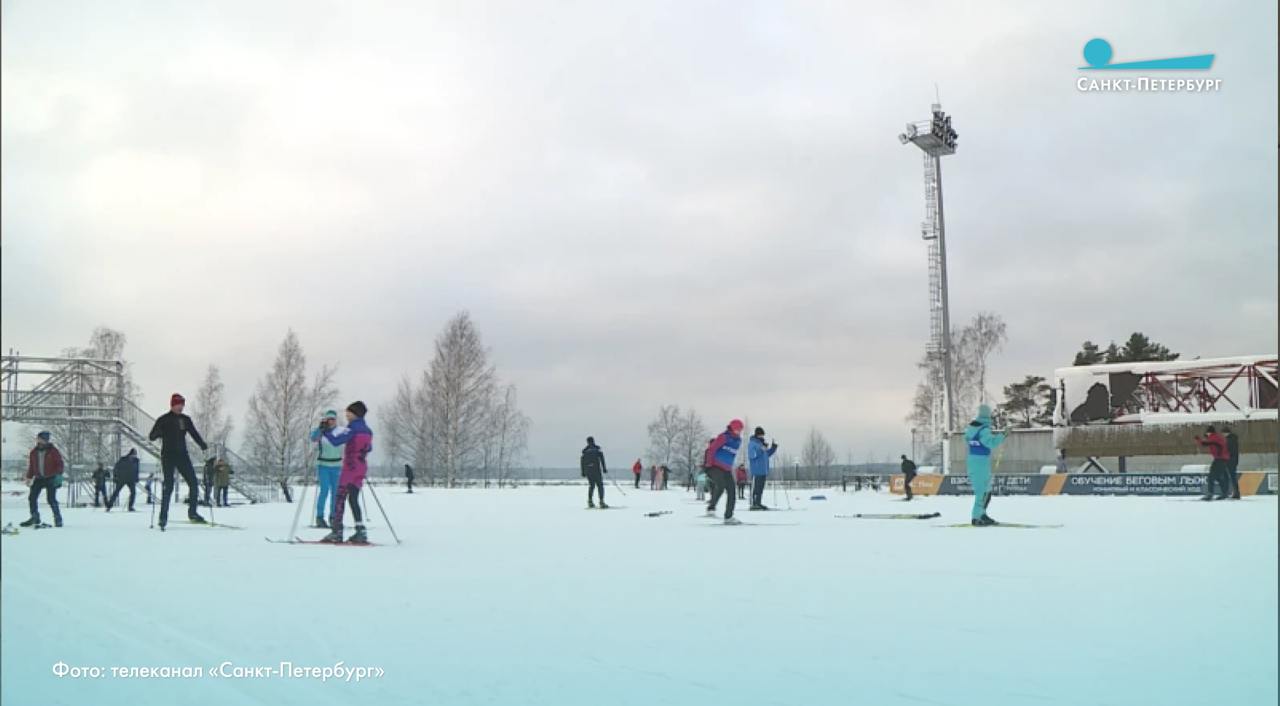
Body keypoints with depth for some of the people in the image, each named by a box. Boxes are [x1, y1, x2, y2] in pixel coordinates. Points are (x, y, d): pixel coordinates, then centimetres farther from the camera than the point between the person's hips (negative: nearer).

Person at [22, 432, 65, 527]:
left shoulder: (53, 451, -4)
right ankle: (35, 518, 14)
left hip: (51, 479, -5)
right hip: (39, 479, 5)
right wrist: (29, 477, 14)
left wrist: (58, 475, -15)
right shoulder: (34, 452, 10)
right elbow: (31, 466, 18)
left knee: (51, 499, -8)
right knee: (32, 498, 2)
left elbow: (59, 464, -6)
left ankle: (58, 519, 0)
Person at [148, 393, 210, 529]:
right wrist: (158, 432, -27)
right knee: (168, 485, -9)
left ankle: (192, 513, 8)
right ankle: (163, 517, -3)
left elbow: (194, 434, 10)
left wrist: (202, 445, -9)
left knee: (193, 483, -3)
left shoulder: (186, 419, 11)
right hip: (168, 456, -4)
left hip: (182, 455, 4)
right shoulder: (163, 420, -1)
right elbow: (151, 437, -3)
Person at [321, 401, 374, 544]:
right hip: (362, 468, 8)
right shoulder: (367, 430, 13)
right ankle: (361, 532, 5)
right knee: (353, 499, 10)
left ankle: (336, 532, -8)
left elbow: (336, 441, -18)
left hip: (350, 467, -7)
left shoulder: (352, 428, -10)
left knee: (340, 498, -4)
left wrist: (325, 431, -5)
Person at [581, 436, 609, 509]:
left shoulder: (585, 451, 11)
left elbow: (582, 462, 9)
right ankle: (601, 502, -14)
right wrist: (604, 468, -4)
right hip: (596, 469, -4)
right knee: (600, 485, -2)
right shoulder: (597, 449, 2)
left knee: (591, 485, 20)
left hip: (587, 470, 4)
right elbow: (602, 458, -6)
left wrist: (583, 472, 14)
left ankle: (590, 501, 16)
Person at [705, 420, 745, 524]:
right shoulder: (724, 437, -11)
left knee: (731, 492, 1)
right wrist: (709, 463, -14)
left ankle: (728, 517, 6)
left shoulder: (738, 440, 11)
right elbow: (712, 449, -12)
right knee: (720, 486, -28)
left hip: (727, 470, 7)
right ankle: (711, 508, -17)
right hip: (716, 467, -7)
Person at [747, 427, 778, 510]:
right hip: (756, 470, -9)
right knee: (755, 487, -10)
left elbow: (767, 454, 26)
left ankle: (758, 503, 15)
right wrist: (760, 450, -29)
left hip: (763, 470, 9)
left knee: (761, 488, 10)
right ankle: (753, 504, -10)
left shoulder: (762, 443, 19)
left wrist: (773, 448, 13)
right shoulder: (752, 443, -7)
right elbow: (751, 455, -18)